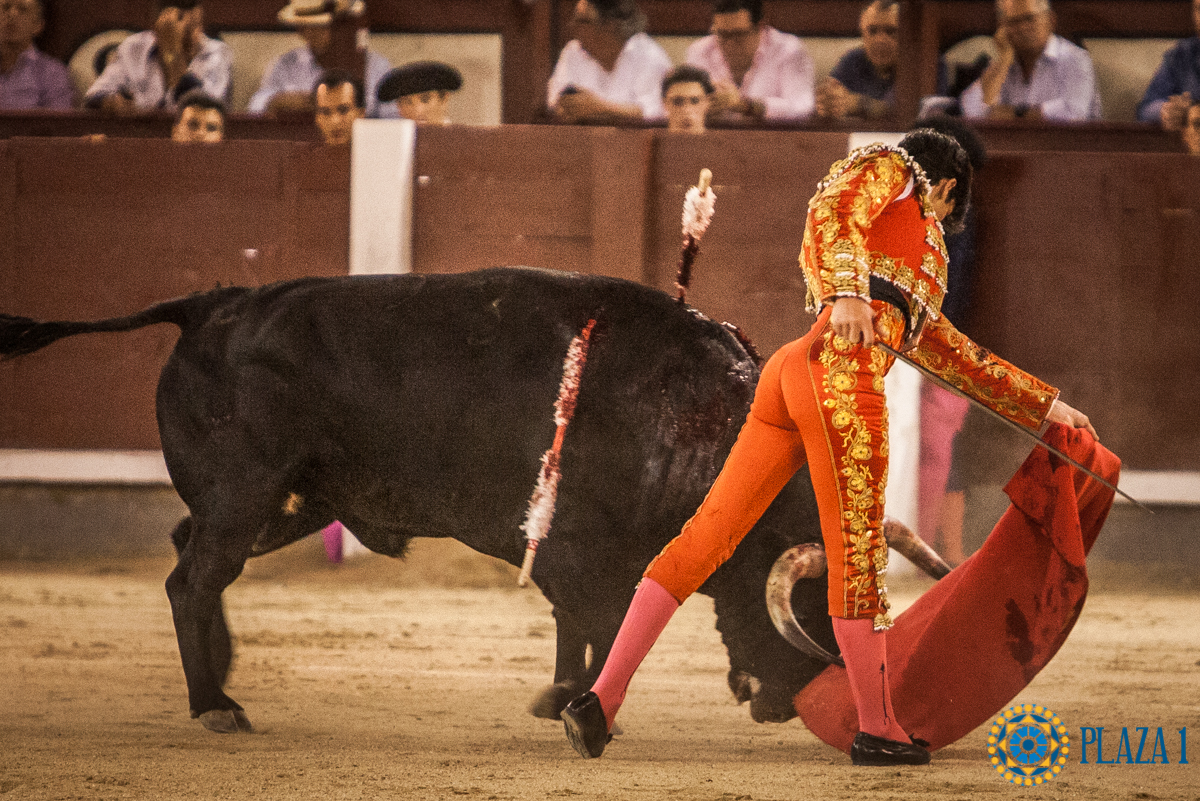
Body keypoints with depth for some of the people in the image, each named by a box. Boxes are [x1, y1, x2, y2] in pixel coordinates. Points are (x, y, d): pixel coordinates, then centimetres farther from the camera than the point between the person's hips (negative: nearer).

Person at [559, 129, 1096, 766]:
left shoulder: (921, 260, 38)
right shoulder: (888, 170, 15)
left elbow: (955, 355, 40)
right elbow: (830, 212, -6)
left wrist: (1047, 408, 42)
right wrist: (844, 292, -23)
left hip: (790, 378, 9)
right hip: (840, 366, -9)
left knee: (706, 538, 1)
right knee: (858, 551, -2)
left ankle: (603, 695, -4)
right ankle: (876, 730, 3)